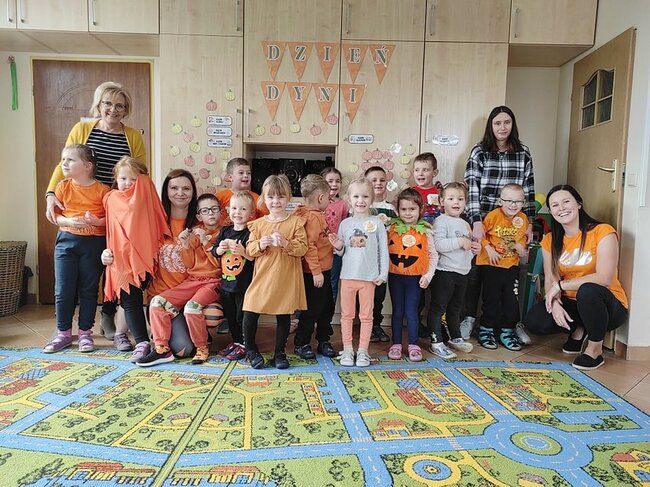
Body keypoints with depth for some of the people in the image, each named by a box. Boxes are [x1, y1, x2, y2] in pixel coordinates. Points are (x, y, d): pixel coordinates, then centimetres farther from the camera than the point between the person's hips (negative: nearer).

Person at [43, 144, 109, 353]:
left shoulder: (102, 190, -5)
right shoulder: (63, 187, 3)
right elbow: (55, 216, 5)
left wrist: (97, 222, -21)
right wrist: (70, 221, -14)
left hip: (94, 243, -2)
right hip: (67, 240, 3)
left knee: (89, 289, 7)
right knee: (63, 289, 4)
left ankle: (85, 333, 20)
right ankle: (63, 333, 19)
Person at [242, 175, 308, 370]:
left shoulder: (296, 222, 0)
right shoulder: (258, 224, 7)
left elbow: (302, 248, -8)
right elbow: (249, 249, 5)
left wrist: (285, 243, -23)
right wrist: (260, 245, -15)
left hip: (286, 278, -1)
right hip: (262, 277, 2)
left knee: (284, 316, 9)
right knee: (250, 313, 0)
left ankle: (279, 352, 26)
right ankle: (250, 350, 23)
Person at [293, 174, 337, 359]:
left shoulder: (316, 215, 11)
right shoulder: (312, 217, -20)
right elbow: (309, 246, -25)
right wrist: (316, 271, -24)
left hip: (323, 270, 10)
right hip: (315, 273, -10)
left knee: (327, 307, 17)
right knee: (312, 309, 2)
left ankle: (324, 341, 30)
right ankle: (301, 344, 17)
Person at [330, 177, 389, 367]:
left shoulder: (376, 223, -2)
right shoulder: (345, 223, 4)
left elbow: (383, 250, 0)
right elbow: (341, 252, 9)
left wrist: (383, 274, -4)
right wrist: (338, 247, -13)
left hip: (369, 277, -2)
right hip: (348, 276, 2)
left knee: (366, 316, 7)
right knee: (347, 315, 10)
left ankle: (362, 351, 18)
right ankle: (347, 350, 21)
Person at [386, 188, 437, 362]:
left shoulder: (425, 230, -1)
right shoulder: (392, 228, -1)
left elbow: (433, 255, 3)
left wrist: (428, 275, -3)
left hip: (415, 277, -1)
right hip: (395, 276, 1)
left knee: (411, 312, 5)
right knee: (397, 312, 10)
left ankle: (413, 345, 18)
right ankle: (396, 344, 21)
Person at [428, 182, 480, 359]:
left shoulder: (465, 224, 17)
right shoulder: (441, 221, -10)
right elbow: (438, 245, -24)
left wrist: (475, 248, 9)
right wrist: (460, 242, -24)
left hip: (462, 272, 9)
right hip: (444, 272, -8)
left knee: (455, 308, 20)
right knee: (438, 307, -1)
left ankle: (455, 338, 34)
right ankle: (436, 342, 5)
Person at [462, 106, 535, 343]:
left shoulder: (524, 154, 8)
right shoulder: (479, 152, 0)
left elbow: (528, 191, 10)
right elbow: (471, 188, -8)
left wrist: (529, 224, 5)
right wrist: (476, 222, -17)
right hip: (482, 221, -2)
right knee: (475, 269, 4)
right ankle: (469, 318, 17)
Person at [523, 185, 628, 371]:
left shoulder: (603, 232, -14)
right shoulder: (550, 241, 2)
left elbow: (604, 278, -24)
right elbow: (550, 279, -3)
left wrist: (561, 285, -21)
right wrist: (555, 303, -23)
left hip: (609, 307, -4)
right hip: (570, 304, 4)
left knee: (588, 290, -38)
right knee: (533, 321, -21)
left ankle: (595, 348, -11)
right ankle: (578, 330, 11)